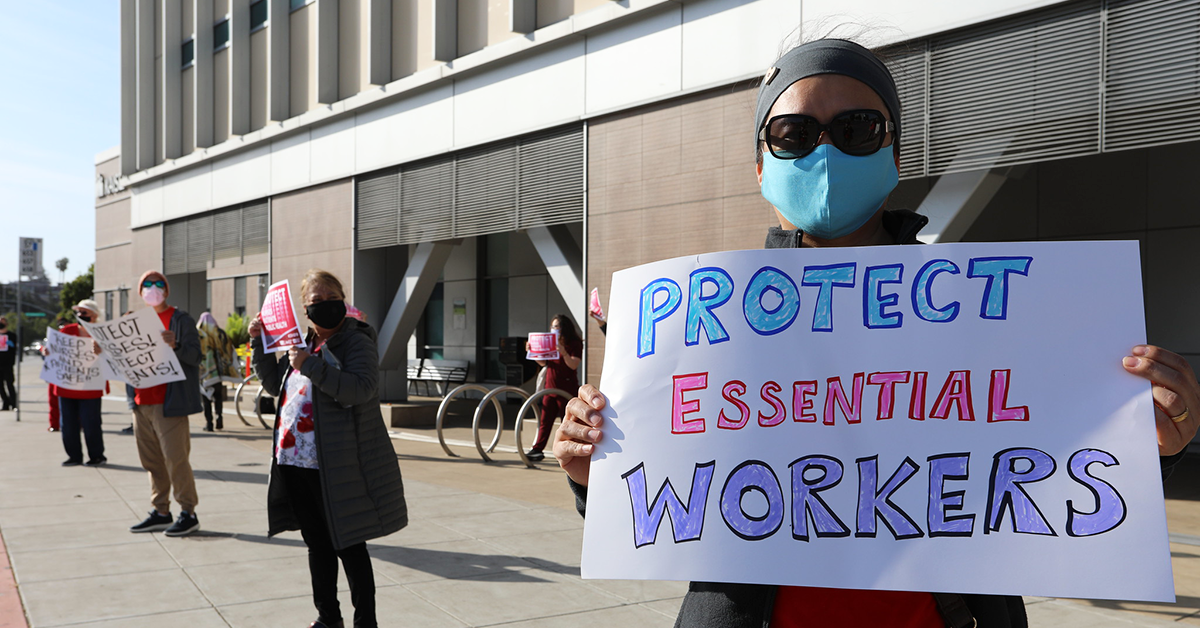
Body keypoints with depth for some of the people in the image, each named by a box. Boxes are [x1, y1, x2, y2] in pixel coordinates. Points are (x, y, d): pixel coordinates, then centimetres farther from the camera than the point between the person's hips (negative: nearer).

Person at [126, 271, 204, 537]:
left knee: (175, 458, -7)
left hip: (168, 403, -7)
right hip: (142, 402, 7)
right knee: (152, 461, 11)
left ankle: (188, 512, 1)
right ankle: (161, 512, 20)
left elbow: (195, 356, -11)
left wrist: (175, 345, -29)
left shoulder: (180, 319, -3)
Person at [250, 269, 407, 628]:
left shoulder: (357, 342, -10)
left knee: (348, 546, 0)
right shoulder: (301, 343, 13)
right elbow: (274, 384, 23)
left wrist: (311, 366, -31)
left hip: (337, 469, -7)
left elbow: (361, 389, -26)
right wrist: (259, 343, 12)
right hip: (296, 463, 7)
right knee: (317, 544, 17)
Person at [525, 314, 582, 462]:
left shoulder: (575, 344, -5)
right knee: (545, 420, 6)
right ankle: (537, 449, 9)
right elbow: (543, 362, 15)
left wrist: (564, 353, -33)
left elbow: (574, 365, -17)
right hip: (550, 388, 7)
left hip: (567, 390, -6)